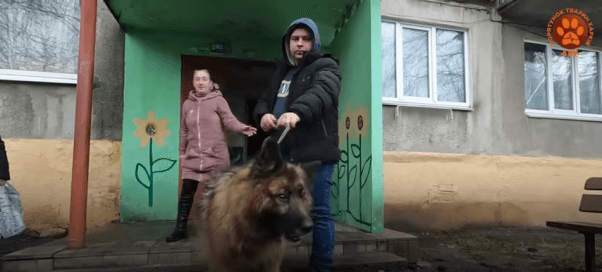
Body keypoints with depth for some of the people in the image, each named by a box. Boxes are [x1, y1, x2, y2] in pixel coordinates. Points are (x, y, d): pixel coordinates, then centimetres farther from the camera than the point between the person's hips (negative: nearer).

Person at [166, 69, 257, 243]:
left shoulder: (218, 100, -1)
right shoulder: (188, 104, 11)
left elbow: (229, 119, -14)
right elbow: (184, 130, 16)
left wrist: (242, 128, -33)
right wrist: (182, 152, 18)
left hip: (216, 156, -3)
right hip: (193, 157, 3)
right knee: (186, 193, 4)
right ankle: (180, 230, 15)